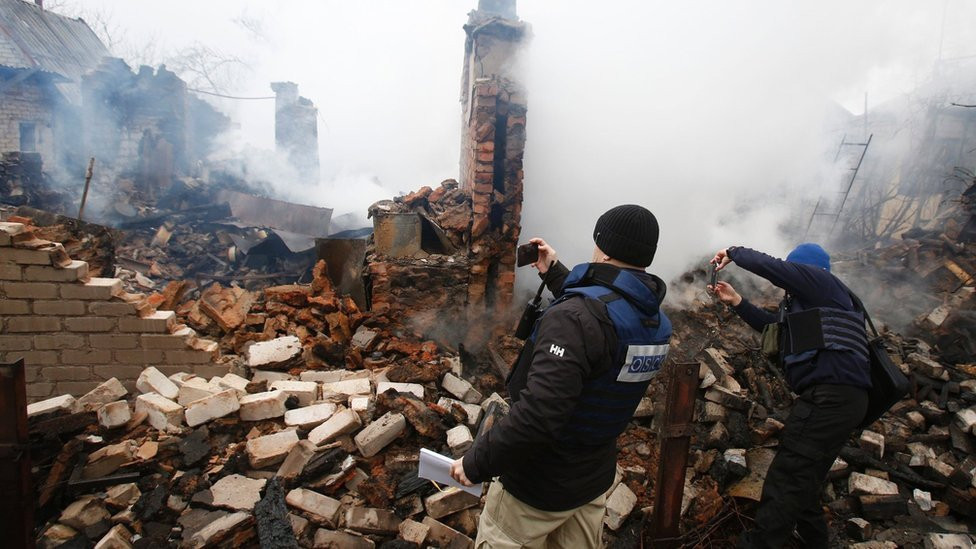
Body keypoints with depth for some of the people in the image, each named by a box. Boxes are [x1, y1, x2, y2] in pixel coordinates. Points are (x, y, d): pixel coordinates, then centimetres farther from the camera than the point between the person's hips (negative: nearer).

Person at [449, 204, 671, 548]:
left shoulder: (573, 318, -30)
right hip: (595, 480, 7)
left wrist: (476, 463, -23)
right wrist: (554, 273, 20)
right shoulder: (658, 324, -3)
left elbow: (538, 415, -36)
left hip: (541, 486, -7)